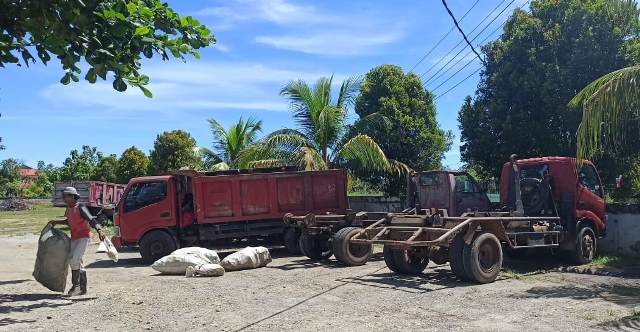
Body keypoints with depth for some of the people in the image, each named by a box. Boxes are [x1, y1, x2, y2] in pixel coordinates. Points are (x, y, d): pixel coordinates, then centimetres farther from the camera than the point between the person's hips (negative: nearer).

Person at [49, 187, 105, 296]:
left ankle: (76, 285, -5)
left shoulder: (80, 208, -16)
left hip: (83, 237, -9)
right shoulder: (68, 209, 8)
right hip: (74, 238, 9)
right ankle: (83, 288, 19)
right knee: (77, 262, 10)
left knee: (74, 259, -19)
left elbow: (91, 220, -28)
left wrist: (99, 230, -42)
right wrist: (56, 222, 25)